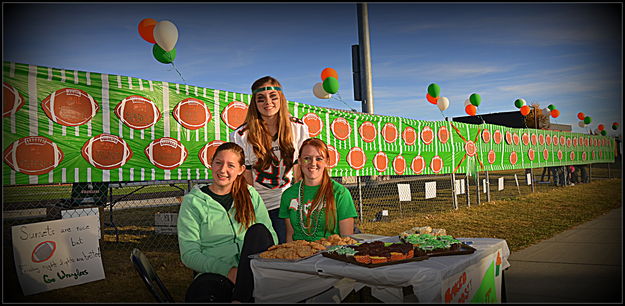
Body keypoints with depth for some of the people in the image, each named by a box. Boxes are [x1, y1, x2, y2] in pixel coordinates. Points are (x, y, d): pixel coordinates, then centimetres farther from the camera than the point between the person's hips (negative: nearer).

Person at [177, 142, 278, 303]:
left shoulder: (251, 195, 15)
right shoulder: (192, 201, 5)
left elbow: (271, 234, 10)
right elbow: (189, 254, -2)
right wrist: (228, 270, -17)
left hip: (252, 273, 5)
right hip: (215, 273, -4)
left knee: (258, 229, -27)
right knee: (200, 291, -40)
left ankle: (239, 298, -29)